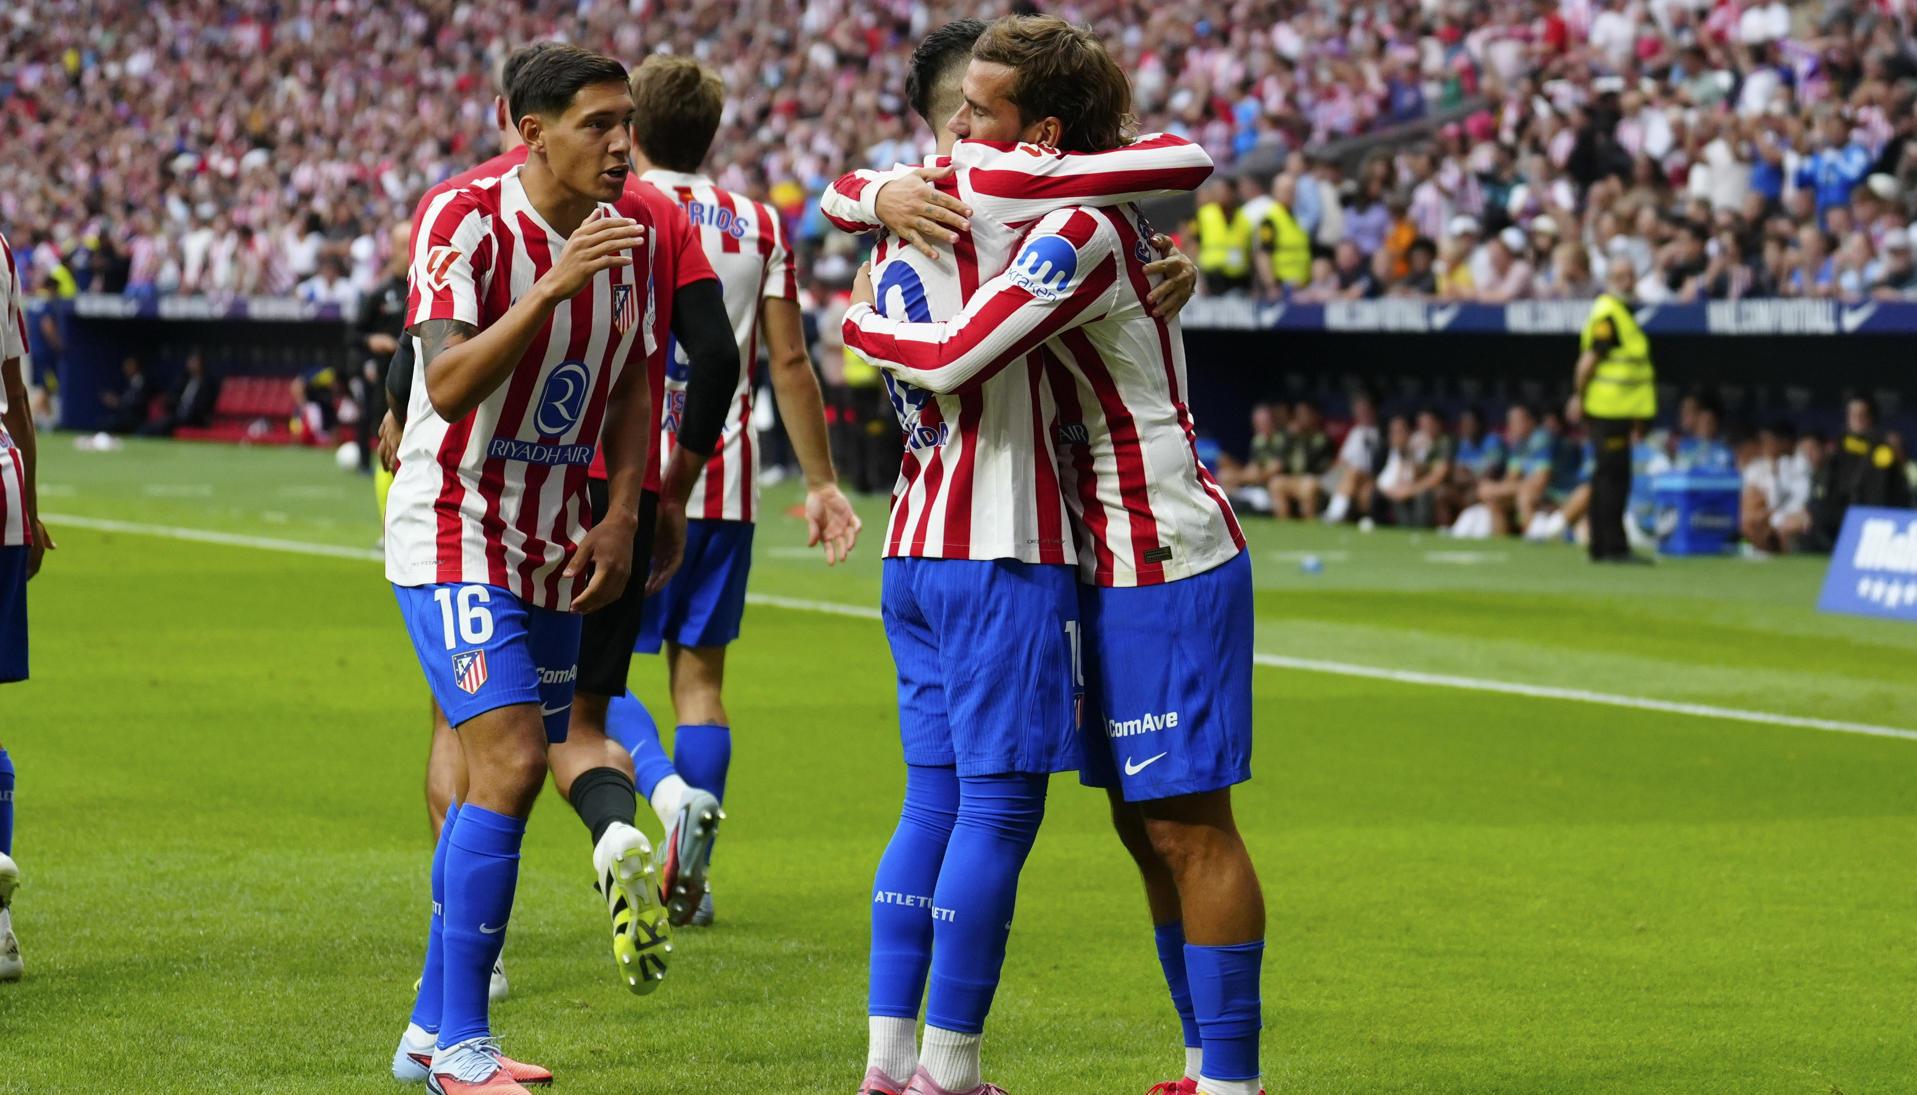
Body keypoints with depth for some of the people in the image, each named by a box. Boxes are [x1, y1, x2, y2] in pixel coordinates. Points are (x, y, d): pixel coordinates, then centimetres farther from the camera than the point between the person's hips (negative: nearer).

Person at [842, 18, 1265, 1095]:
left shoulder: (1079, 233, -18)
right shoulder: (1085, 216, 12)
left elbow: (953, 359, -26)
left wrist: (862, 322, -8)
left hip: (1165, 563, -10)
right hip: (1124, 562, 10)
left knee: (1186, 825, -7)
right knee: (1147, 824, 12)